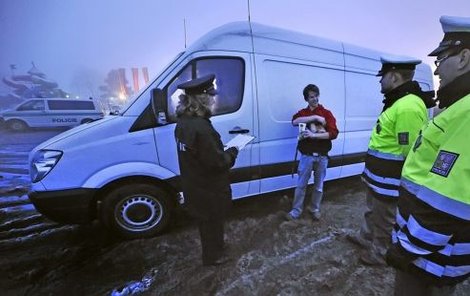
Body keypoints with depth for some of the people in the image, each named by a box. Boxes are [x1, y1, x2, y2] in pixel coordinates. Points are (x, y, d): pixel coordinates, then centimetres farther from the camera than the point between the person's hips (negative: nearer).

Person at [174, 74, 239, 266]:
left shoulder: (183, 122, -1)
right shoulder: (201, 127, -31)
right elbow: (216, 162, -28)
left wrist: (224, 151, 1)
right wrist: (232, 152, -12)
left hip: (195, 185, 9)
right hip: (209, 189, -9)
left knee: (206, 221, 28)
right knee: (212, 222, 16)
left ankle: (214, 247, 53)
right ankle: (213, 256, 41)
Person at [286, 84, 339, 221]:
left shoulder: (327, 113, 4)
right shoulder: (302, 112, 8)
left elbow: (333, 133, -8)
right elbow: (295, 121, -16)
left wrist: (314, 135, -19)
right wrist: (315, 117, -19)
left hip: (322, 156, 0)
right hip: (307, 155, 0)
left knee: (318, 186, 13)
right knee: (301, 185, 6)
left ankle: (315, 209, 31)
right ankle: (296, 210, 19)